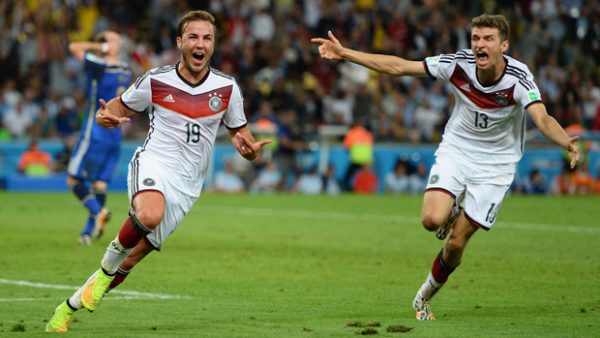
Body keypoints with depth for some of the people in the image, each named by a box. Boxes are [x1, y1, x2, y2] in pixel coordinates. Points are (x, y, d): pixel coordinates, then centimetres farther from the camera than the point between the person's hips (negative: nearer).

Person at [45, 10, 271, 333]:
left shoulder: (227, 88, 1)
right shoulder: (156, 80, -3)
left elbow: (239, 132, 11)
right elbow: (122, 106, 10)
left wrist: (248, 147, -13)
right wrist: (105, 115, -14)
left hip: (185, 185, 3)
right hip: (153, 163, -3)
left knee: (131, 259, 1)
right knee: (150, 214, -39)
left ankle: (68, 308, 19)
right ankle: (107, 265, -12)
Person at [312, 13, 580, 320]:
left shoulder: (519, 78, -23)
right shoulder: (458, 64, -17)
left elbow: (542, 118, -39)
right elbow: (398, 66, -11)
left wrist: (566, 143, -61)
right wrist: (344, 53, -14)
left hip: (494, 163, -1)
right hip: (456, 149, 1)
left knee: (457, 242, -2)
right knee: (432, 219, -24)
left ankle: (424, 297, 25)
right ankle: (453, 209, 15)